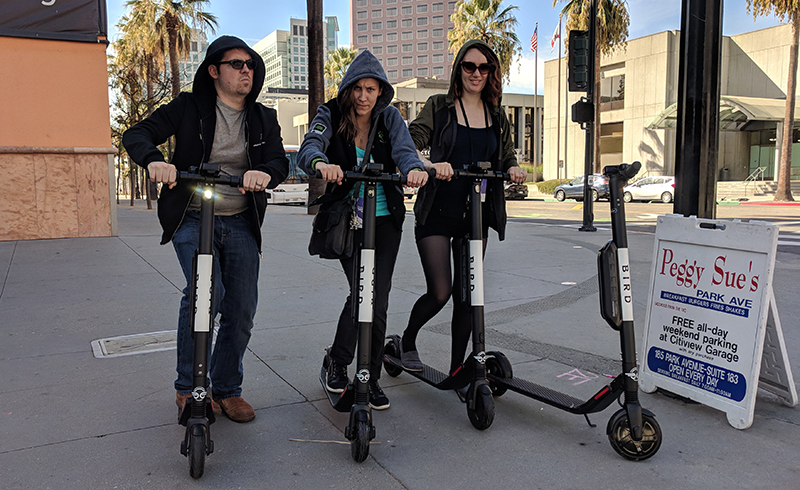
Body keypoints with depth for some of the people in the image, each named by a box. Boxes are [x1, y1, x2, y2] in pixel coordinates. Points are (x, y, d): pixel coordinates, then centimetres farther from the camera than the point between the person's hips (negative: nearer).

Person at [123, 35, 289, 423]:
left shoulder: (263, 119, 9)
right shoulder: (189, 107, 0)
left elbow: (280, 161, -4)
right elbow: (136, 135, -6)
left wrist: (265, 172, -29)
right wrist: (154, 160, -30)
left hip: (240, 223, 4)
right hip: (193, 218, -3)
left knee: (242, 308, 0)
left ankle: (227, 389, 19)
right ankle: (188, 388, -3)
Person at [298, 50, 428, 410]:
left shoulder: (389, 117, 3)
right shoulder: (330, 115, -3)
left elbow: (403, 148, -15)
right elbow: (309, 148, -22)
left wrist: (414, 168, -39)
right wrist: (321, 163, -47)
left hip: (385, 220, 2)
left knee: (378, 300, 1)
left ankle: (371, 380, 19)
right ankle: (337, 362, 15)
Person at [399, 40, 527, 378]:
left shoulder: (497, 116, 12)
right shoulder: (439, 106, 0)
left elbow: (508, 158, 16)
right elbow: (409, 145, -10)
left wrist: (514, 169, -8)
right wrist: (430, 165, -31)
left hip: (475, 216, 4)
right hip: (437, 212, -4)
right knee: (440, 292, -9)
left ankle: (457, 369, 18)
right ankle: (407, 341, 21)